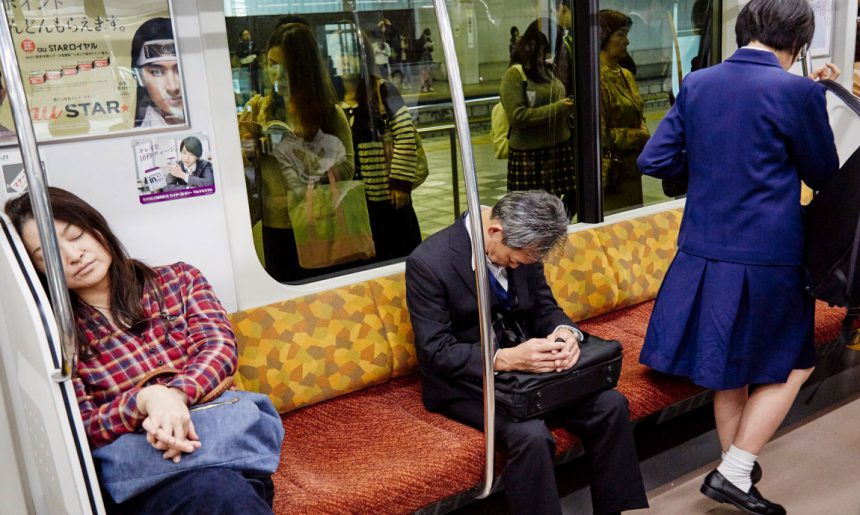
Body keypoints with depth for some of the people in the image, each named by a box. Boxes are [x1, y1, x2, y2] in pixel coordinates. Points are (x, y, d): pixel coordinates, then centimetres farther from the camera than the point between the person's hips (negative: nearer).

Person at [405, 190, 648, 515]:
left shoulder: (520, 246, -5)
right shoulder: (428, 262, -22)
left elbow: (544, 307, 5)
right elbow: (436, 352, -22)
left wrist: (566, 331, -19)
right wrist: (506, 359, -35)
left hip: (526, 363, 6)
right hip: (466, 380, -5)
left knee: (611, 405, -10)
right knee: (531, 435, -31)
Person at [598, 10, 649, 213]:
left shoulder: (626, 75, 12)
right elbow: (598, 134, -17)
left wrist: (644, 135, 1)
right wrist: (639, 136, -10)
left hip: (631, 169, 8)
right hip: (610, 172, -8)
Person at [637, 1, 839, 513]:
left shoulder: (697, 84, 3)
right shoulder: (797, 91, -13)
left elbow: (654, 160, 3)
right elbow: (824, 174, 0)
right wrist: (818, 99, 8)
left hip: (703, 252, 6)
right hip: (767, 257, -5)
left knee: (731, 370, 21)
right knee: (791, 366, 16)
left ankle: (736, 469, 34)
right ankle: (734, 473, 13)